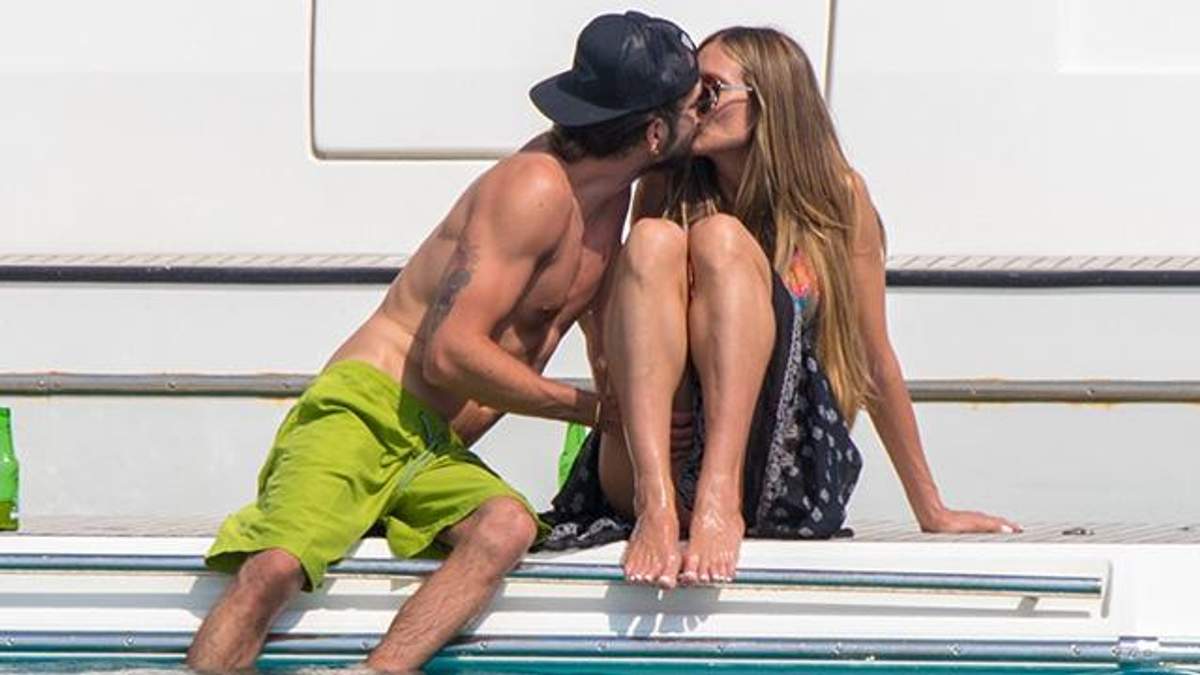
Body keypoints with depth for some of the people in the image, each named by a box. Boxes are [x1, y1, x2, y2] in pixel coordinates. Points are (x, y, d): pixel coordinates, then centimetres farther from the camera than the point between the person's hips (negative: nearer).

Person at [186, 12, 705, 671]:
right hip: (368, 411, -7)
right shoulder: (535, 188, -13)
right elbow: (451, 354, -17)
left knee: (509, 525, -27)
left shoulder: (609, 188, 13)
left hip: (440, 452, 7)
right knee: (274, 568, -30)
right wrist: (597, 408, -9)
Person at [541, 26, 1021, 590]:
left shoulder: (837, 197, 4)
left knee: (720, 238, -18)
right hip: (639, 476, 2)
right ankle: (656, 503, -37)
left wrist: (932, 513, 11)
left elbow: (875, 362, 8)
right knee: (653, 239, -17)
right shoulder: (667, 191, 9)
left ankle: (721, 501, -38)